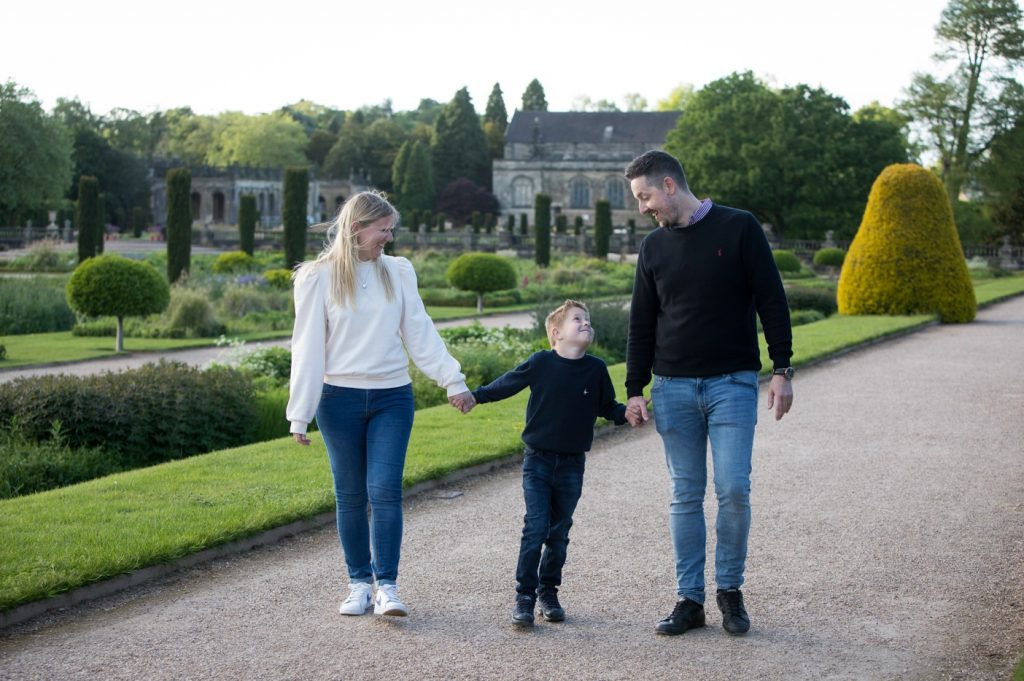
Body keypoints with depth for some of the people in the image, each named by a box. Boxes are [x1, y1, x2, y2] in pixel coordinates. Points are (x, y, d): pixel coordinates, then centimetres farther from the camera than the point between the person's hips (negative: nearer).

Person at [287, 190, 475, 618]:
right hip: (339, 399, -1)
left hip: (392, 398, 1)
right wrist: (300, 415, -5)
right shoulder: (318, 278, -2)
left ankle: (387, 586, -4)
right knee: (350, 497, 6)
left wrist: (452, 380, 1)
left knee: (385, 491, -8)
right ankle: (359, 583, 16)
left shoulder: (398, 272, 6)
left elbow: (421, 334, 8)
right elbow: (308, 349, -3)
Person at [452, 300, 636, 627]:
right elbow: (507, 383, 4)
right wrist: (474, 397, -1)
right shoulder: (541, 363, -8)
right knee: (535, 530, -7)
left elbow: (606, 406, 10)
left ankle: (548, 592, 23)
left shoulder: (596, 369, -1)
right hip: (538, 461, -2)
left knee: (558, 534, 10)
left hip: (572, 465, 2)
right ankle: (524, 596, 0)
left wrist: (627, 413, -7)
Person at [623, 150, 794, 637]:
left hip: (732, 382, -3)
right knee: (686, 495, 4)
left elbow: (771, 301, -3)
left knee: (733, 489, -8)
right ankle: (690, 599, 11)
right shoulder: (654, 246, 10)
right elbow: (642, 324, 14)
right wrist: (635, 388, 9)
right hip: (673, 387, 4)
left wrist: (782, 369, -7)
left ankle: (730, 589, 10)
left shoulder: (738, 228, -2)